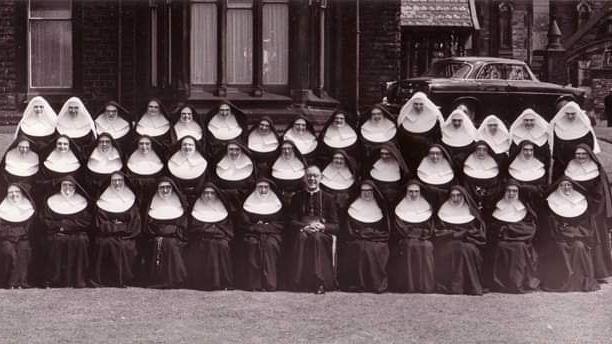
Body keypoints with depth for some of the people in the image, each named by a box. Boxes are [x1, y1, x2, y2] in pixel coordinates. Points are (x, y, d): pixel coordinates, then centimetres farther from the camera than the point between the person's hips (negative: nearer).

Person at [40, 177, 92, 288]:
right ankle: (54, 279, -28)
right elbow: (45, 221, 6)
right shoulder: (51, 201, 13)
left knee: (81, 240, -31)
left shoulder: (82, 202, 11)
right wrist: (59, 225, -11)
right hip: (57, 234, 0)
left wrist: (66, 224, -8)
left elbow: (87, 221, 0)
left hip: (77, 233, 0)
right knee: (56, 241, -31)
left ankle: (79, 279, -28)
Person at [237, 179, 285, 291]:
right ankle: (253, 283, -31)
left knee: (270, 244, -33)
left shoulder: (277, 205, 13)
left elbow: (281, 225, 6)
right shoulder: (248, 204, 12)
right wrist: (258, 227, -8)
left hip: (272, 234, 0)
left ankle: (270, 283, -32)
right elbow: (244, 225, 7)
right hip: (253, 235, 0)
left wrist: (264, 226, -6)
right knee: (252, 244, -32)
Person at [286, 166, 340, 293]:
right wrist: (305, 226, -15)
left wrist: (322, 227, -17)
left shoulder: (328, 198, 11)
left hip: (322, 233, -1)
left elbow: (335, 226, 5)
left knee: (317, 238, -36)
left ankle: (320, 282, -36)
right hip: (302, 230, 1)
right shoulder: (297, 197, 14)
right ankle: (298, 281, -33)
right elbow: (291, 222, 5)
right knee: (301, 237, -34)